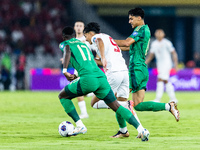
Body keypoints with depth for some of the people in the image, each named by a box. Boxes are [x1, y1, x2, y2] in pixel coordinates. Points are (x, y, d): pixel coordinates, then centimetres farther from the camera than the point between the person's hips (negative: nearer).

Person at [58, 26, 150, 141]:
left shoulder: (65, 44, 15)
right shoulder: (83, 44, 35)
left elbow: (67, 51, -10)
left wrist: (65, 70, -18)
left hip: (88, 79, -6)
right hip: (101, 77, 6)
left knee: (62, 96, 15)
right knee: (116, 107, 7)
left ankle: (80, 126, 7)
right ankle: (141, 129, -8)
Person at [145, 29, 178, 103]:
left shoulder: (167, 43, -8)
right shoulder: (154, 44, 9)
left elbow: (174, 53, -4)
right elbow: (150, 55, 17)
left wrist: (176, 64, -8)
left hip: (166, 63, -6)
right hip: (159, 65, 6)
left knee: (160, 80, -16)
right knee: (166, 81, 8)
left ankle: (157, 99, -19)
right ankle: (173, 98, 17)